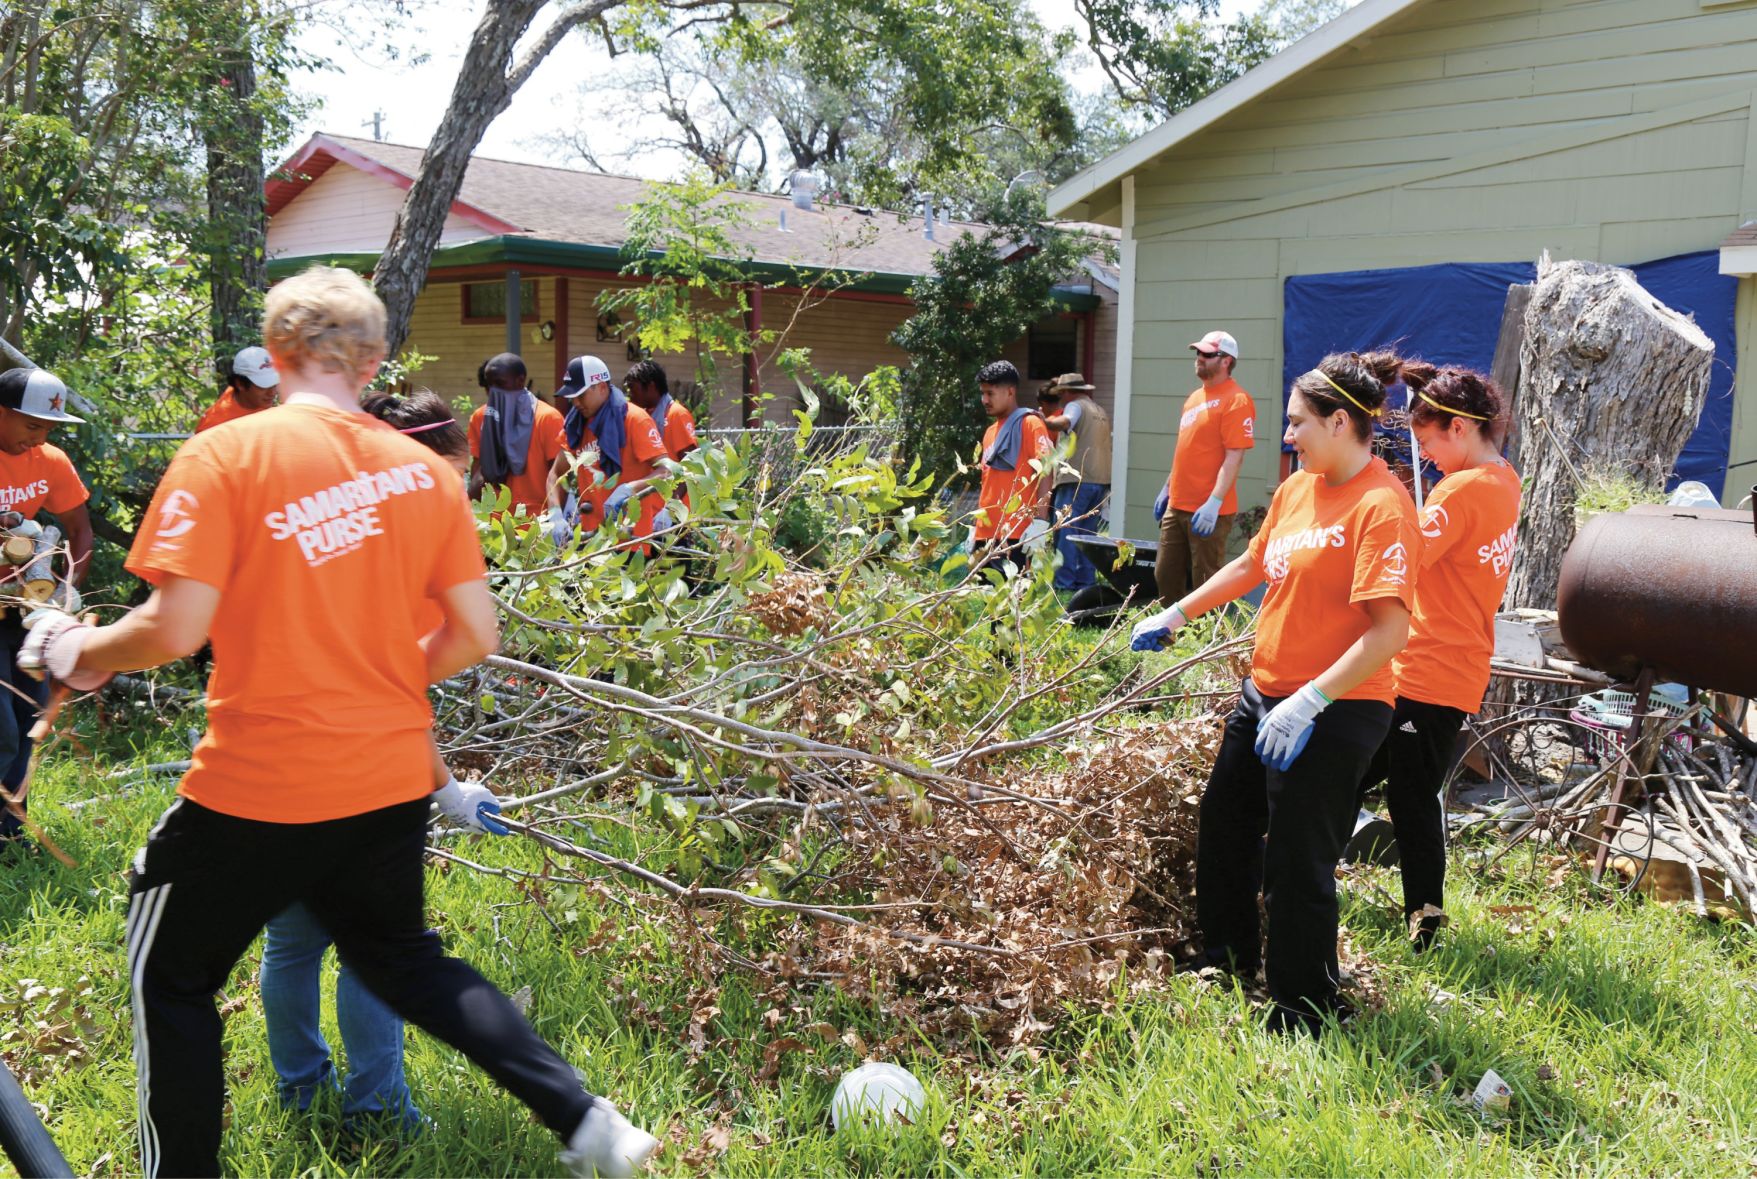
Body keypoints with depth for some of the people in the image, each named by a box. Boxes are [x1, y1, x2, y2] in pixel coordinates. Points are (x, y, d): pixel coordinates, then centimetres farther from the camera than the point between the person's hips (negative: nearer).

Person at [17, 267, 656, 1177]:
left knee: (170, 977, 19)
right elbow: (474, 636, 3)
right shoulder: (426, 470, 2)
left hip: (259, 789, -5)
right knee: (401, 958, 25)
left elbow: (175, 628, -17)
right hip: (392, 783, 5)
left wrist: (82, 653, 4)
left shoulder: (223, 455, -11)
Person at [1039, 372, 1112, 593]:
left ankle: (1064, 581, -9)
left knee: (1066, 531, -6)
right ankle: (1087, 580, 11)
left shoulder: (1075, 406, -2)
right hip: (1101, 481, 8)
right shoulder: (1101, 412, 23)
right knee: (1088, 533, 12)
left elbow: (1063, 422, -24)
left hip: (1076, 479, -8)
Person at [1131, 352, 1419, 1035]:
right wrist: (1177, 615, 26)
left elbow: (1391, 629, -25)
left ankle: (1303, 1016, 22)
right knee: (1223, 829, 22)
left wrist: (1310, 700, -28)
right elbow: (1252, 566, 23)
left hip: (1333, 715, -9)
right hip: (1264, 695, 9)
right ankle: (1228, 964, 44)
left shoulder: (1381, 506, -19)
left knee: (1296, 866, 1)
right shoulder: (1297, 488, 7)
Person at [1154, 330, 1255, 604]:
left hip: (1208, 510, -9)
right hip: (1177, 506, 9)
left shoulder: (1236, 400, -12)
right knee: (1165, 576, 14)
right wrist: (1167, 489, 22)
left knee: (1205, 582, -1)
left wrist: (1214, 502, -25)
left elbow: (1234, 457, -19)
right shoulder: (1195, 398, 16)